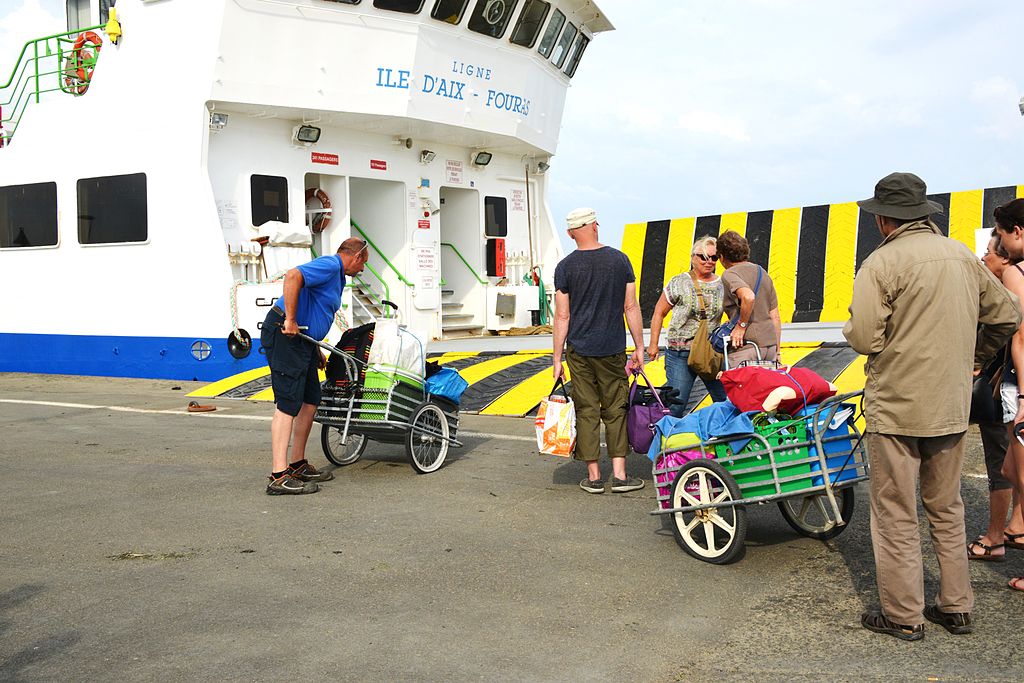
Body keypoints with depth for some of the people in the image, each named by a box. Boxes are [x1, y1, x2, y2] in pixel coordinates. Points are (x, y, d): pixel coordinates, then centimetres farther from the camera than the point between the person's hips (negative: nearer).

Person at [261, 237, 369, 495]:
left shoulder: (337, 276, 23)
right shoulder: (330, 265, -11)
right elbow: (293, 276, -29)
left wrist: (316, 351, 29)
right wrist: (290, 321, -26)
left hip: (300, 338, 11)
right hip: (284, 334, -11)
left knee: (310, 401, 12)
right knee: (288, 404, -13)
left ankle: (297, 465, 21)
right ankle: (279, 476, -15)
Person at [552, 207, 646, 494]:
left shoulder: (565, 267, -3)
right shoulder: (619, 259, 1)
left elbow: (562, 316, -3)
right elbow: (631, 307, 1)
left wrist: (557, 358, 3)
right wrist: (640, 347, 9)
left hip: (579, 350, 0)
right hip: (613, 350, 1)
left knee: (587, 411, 5)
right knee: (616, 410, 8)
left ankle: (594, 476, 9)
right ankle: (619, 475, 7)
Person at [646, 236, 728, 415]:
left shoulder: (722, 285, 8)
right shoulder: (679, 283, 1)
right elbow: (659, 313, 6)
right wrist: (653, 344, 3)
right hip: (680, 353, -3)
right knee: (676, 403, -5)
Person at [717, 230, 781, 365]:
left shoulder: (729, 274, -5)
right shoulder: (763, 273, 19)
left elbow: (748, 297, -27)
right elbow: (775, 317, 19)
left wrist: (741, 326, -16)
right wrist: (777, 352, 22)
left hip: (746, 345, -7)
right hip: (770, 343, 7)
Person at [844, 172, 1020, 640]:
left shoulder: (882, 263, -14)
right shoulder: (963, 256, 5)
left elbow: (864, 339, -19)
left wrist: (852, 328, 3)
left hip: (895, 408, -6)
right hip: (952, 407, 6)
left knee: (896, 516, 5)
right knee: (946, 509, 19)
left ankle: (903, 616, 14)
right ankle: (956, 608, 27)